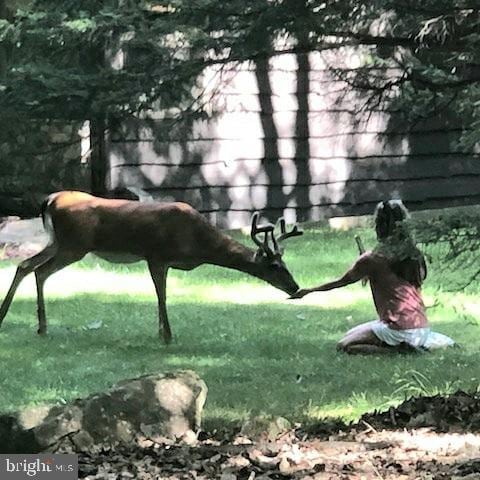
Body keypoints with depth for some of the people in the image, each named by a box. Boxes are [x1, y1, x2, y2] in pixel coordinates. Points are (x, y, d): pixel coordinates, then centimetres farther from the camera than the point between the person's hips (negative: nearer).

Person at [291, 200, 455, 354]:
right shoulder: (415, 255, 8)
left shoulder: (373, 259, -6)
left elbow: (342, 282, 4)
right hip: (422, 329, 6)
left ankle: (397, 350, -13)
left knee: (344, 345, -1)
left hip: (398, 328, -6)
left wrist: (309, 290, 16)